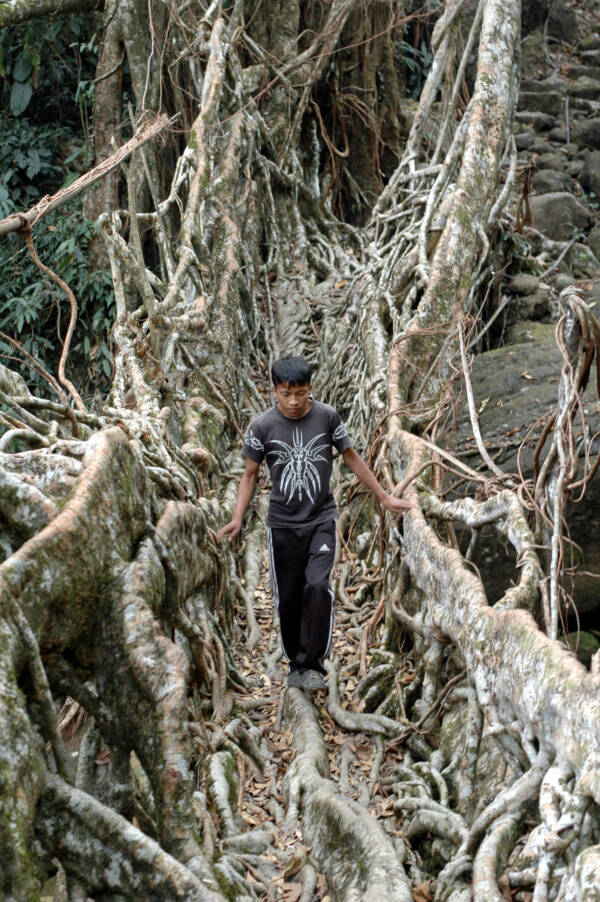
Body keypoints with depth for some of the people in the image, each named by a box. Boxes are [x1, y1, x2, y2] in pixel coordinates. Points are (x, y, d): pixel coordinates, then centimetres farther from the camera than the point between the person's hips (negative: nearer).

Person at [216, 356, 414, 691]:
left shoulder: (327, 416, -6)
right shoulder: (263, 426, -7)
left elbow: (351, 456, 6)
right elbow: (251, 474, 3)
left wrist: (384, 496, 10)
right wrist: (238, 518, -8)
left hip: (322, 518, -1)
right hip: (283, 523, 1)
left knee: (318, 586, -17)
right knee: (288, 597, 6)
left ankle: (312, 664, -8)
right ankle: (296, 661, 24)